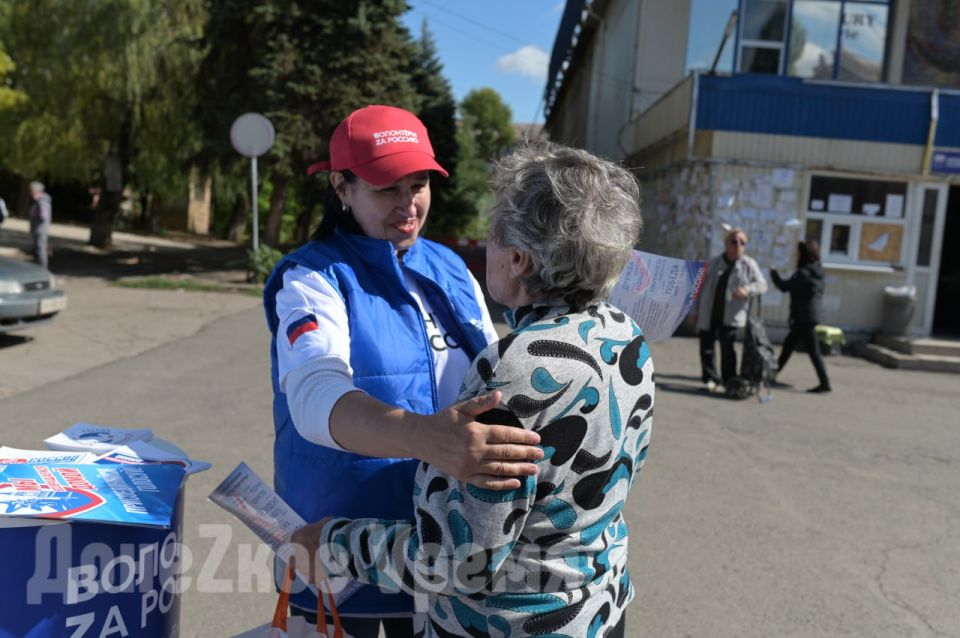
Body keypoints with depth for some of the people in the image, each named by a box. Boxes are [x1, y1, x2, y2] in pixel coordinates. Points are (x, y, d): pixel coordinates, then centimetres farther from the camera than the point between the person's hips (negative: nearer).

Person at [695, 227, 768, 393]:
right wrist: (696, 312, 11)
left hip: (730, 316, -3)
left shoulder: (748, 264, 1)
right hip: (708, 315, 3)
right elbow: (702, 288, 11)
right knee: (706, 348, 6)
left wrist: (748, 290, -22)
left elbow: (762, 284, 1)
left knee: (727, 349, -8)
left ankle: (728, 382, 1)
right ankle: (711, 379, 20)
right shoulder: (714, 263, 7)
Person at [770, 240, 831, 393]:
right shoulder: (816, 272, 10)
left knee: (813, 351, -5)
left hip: (804, 318, -10)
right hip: (807, 317, 10)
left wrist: (773, 273, -3)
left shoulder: (804, 273, -19)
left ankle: (825, 383, 0)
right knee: (788, 345, 17)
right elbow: (819, 293, 17)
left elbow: (784, 286, -20)